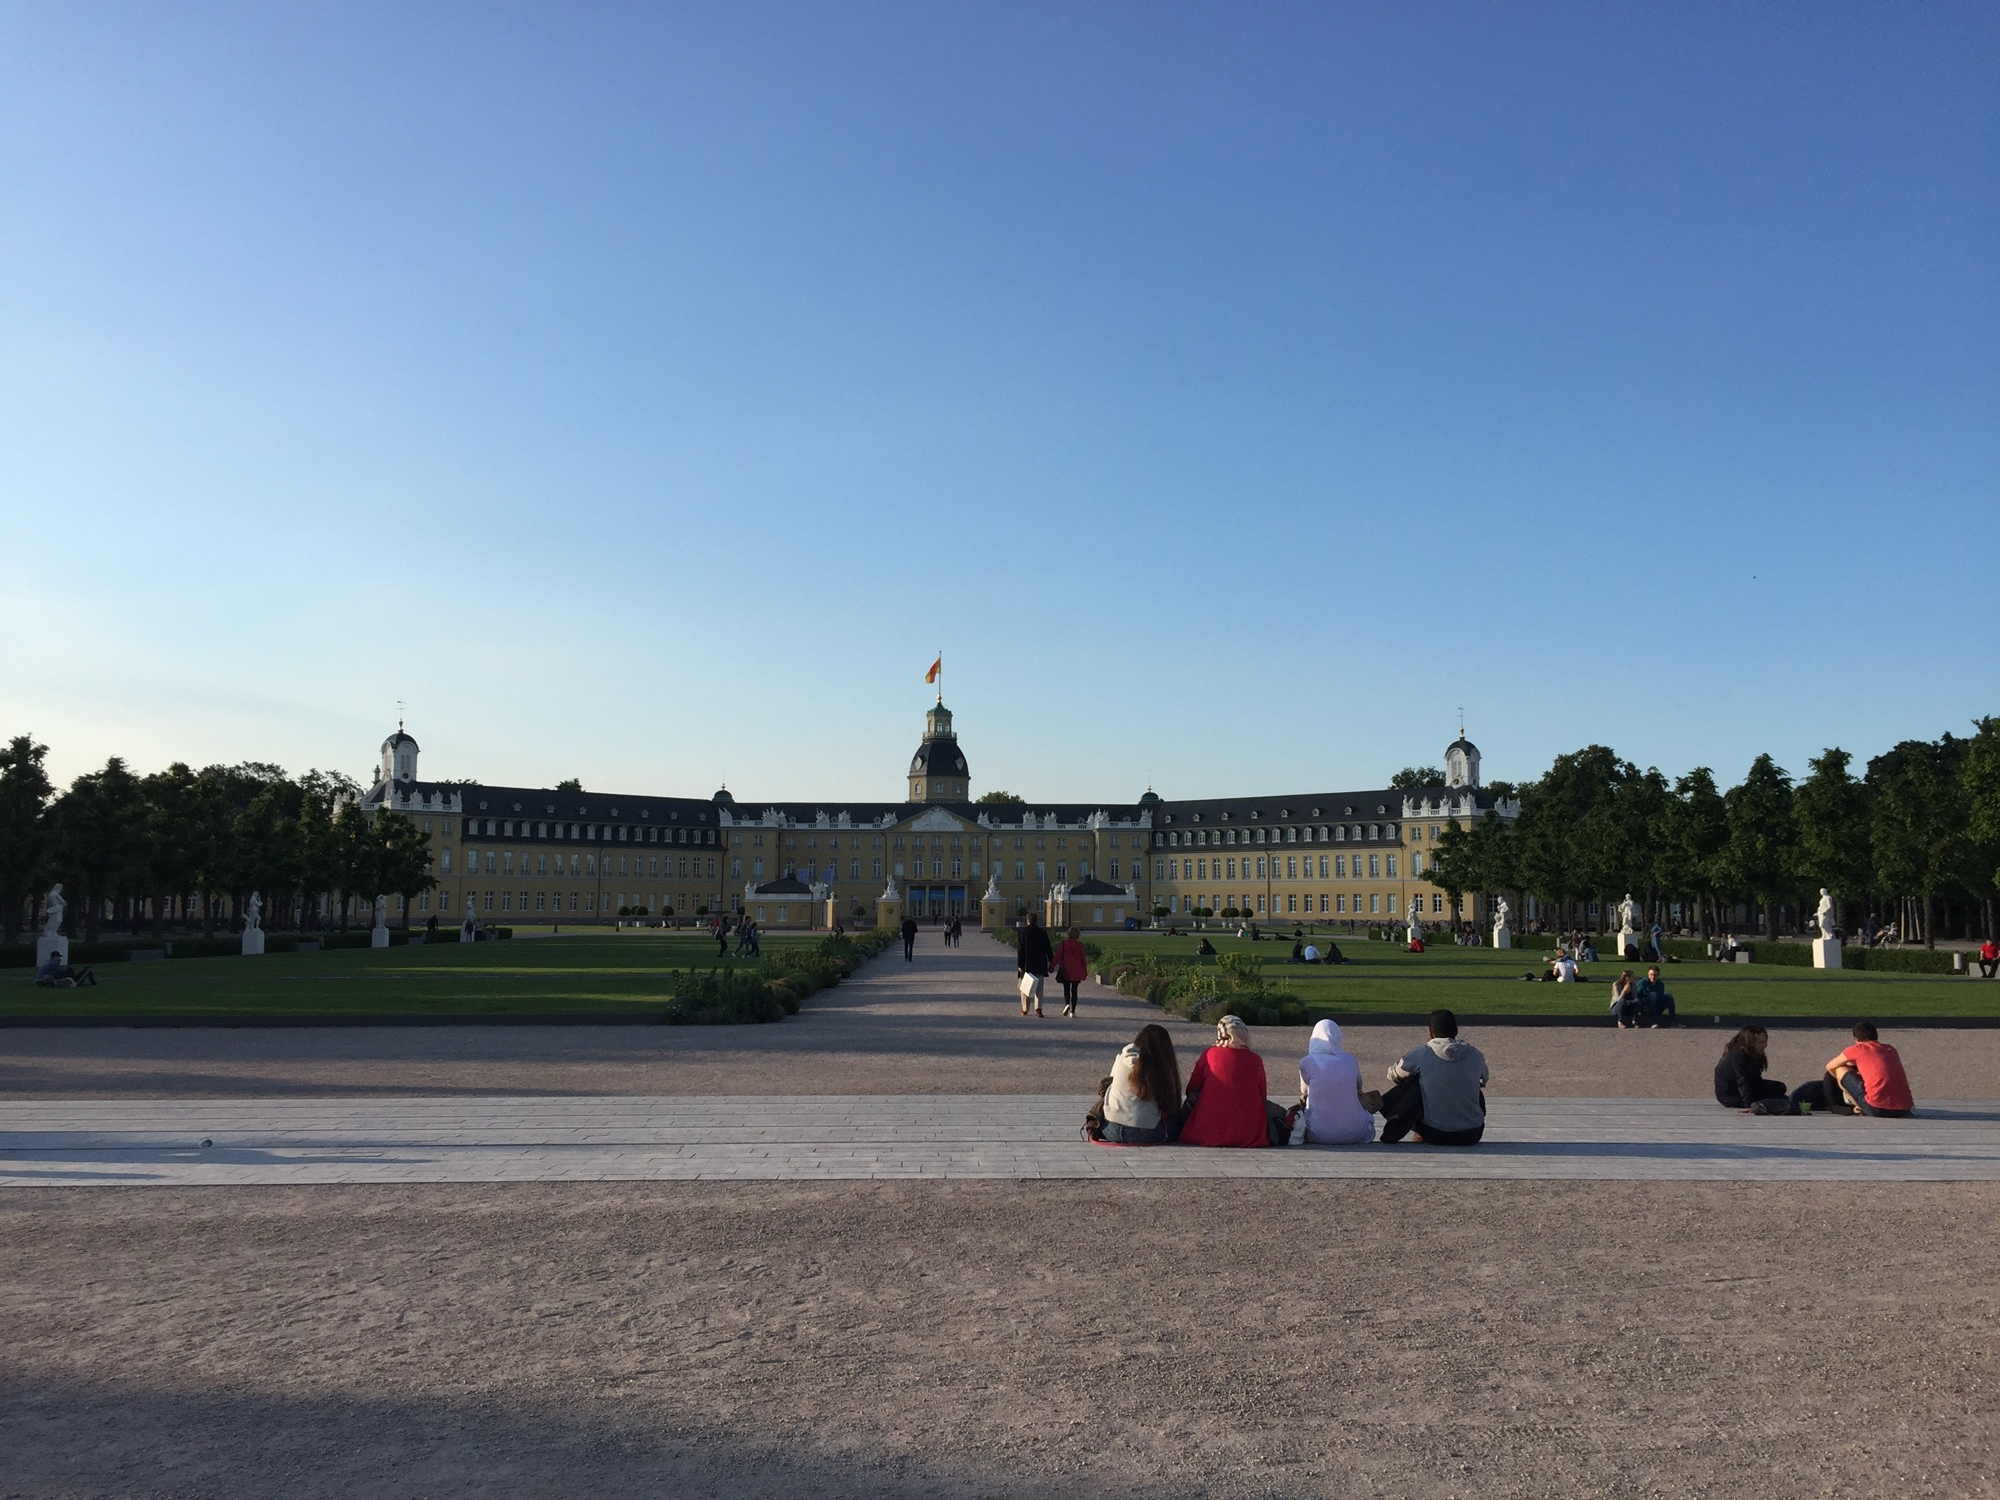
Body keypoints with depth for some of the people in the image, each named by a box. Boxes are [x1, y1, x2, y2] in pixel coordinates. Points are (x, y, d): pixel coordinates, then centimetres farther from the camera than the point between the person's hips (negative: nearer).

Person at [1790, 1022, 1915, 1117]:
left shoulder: (1857, 1049, 7)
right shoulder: (1891, 1049, 20)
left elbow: (1829, 1067, 21)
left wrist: (1843, 1080, 39)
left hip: (1877, 1109, -5)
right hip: (1903, 1111, 5)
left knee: (1840, 1069, 12)